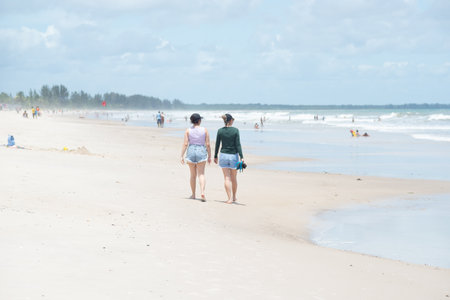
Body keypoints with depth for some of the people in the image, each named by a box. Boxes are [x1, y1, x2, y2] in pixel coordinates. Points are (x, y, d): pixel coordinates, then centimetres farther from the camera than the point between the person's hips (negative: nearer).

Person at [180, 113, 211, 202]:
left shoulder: (188, 130, -2)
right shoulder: (204, 130, -2)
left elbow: (185, 144, -5)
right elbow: (208, 144, -2)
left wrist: (182, 156, -1)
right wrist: (209, 156, 7)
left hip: (191, 151, 1)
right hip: (201, 151, -1)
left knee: (193, 175, 13)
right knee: (201, 174, 0)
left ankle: (193, 194, 21)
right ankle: (202, 192, -21)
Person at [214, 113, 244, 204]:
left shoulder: (220, 131, -2)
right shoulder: (235, 130, -9)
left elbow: (217, 145, 2)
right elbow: (238, 145, -11)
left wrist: (215, 156, 13)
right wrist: (241, 157, -9)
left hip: (223, 155, 1)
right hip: (233, 156, -1)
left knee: (227, 178, 2)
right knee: (233, 178, 15)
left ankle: (230, 198, -5)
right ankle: (234, 197, 27)